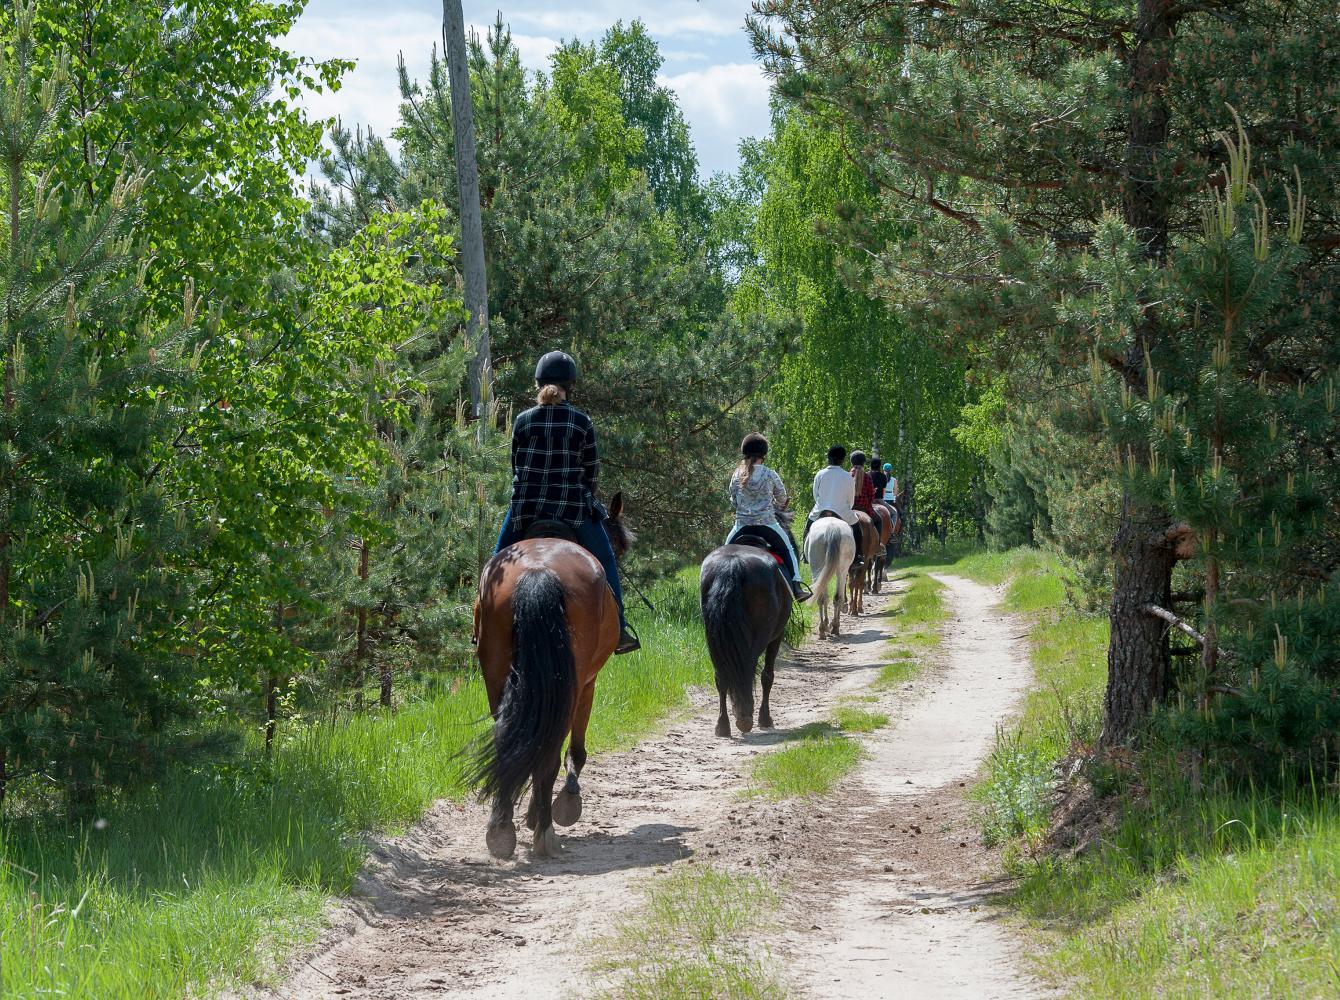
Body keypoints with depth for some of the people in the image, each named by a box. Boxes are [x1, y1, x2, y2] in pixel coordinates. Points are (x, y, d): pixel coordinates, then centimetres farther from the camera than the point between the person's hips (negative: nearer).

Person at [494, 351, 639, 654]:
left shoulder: (523, 421, -1)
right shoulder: (582, 422, -4)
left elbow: (516, 467, 6)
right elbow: (592, 469, 2)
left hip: (527, 505, 1)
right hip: (573, 506, -1)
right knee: (605, 562, 10)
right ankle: (618, 630, 4)